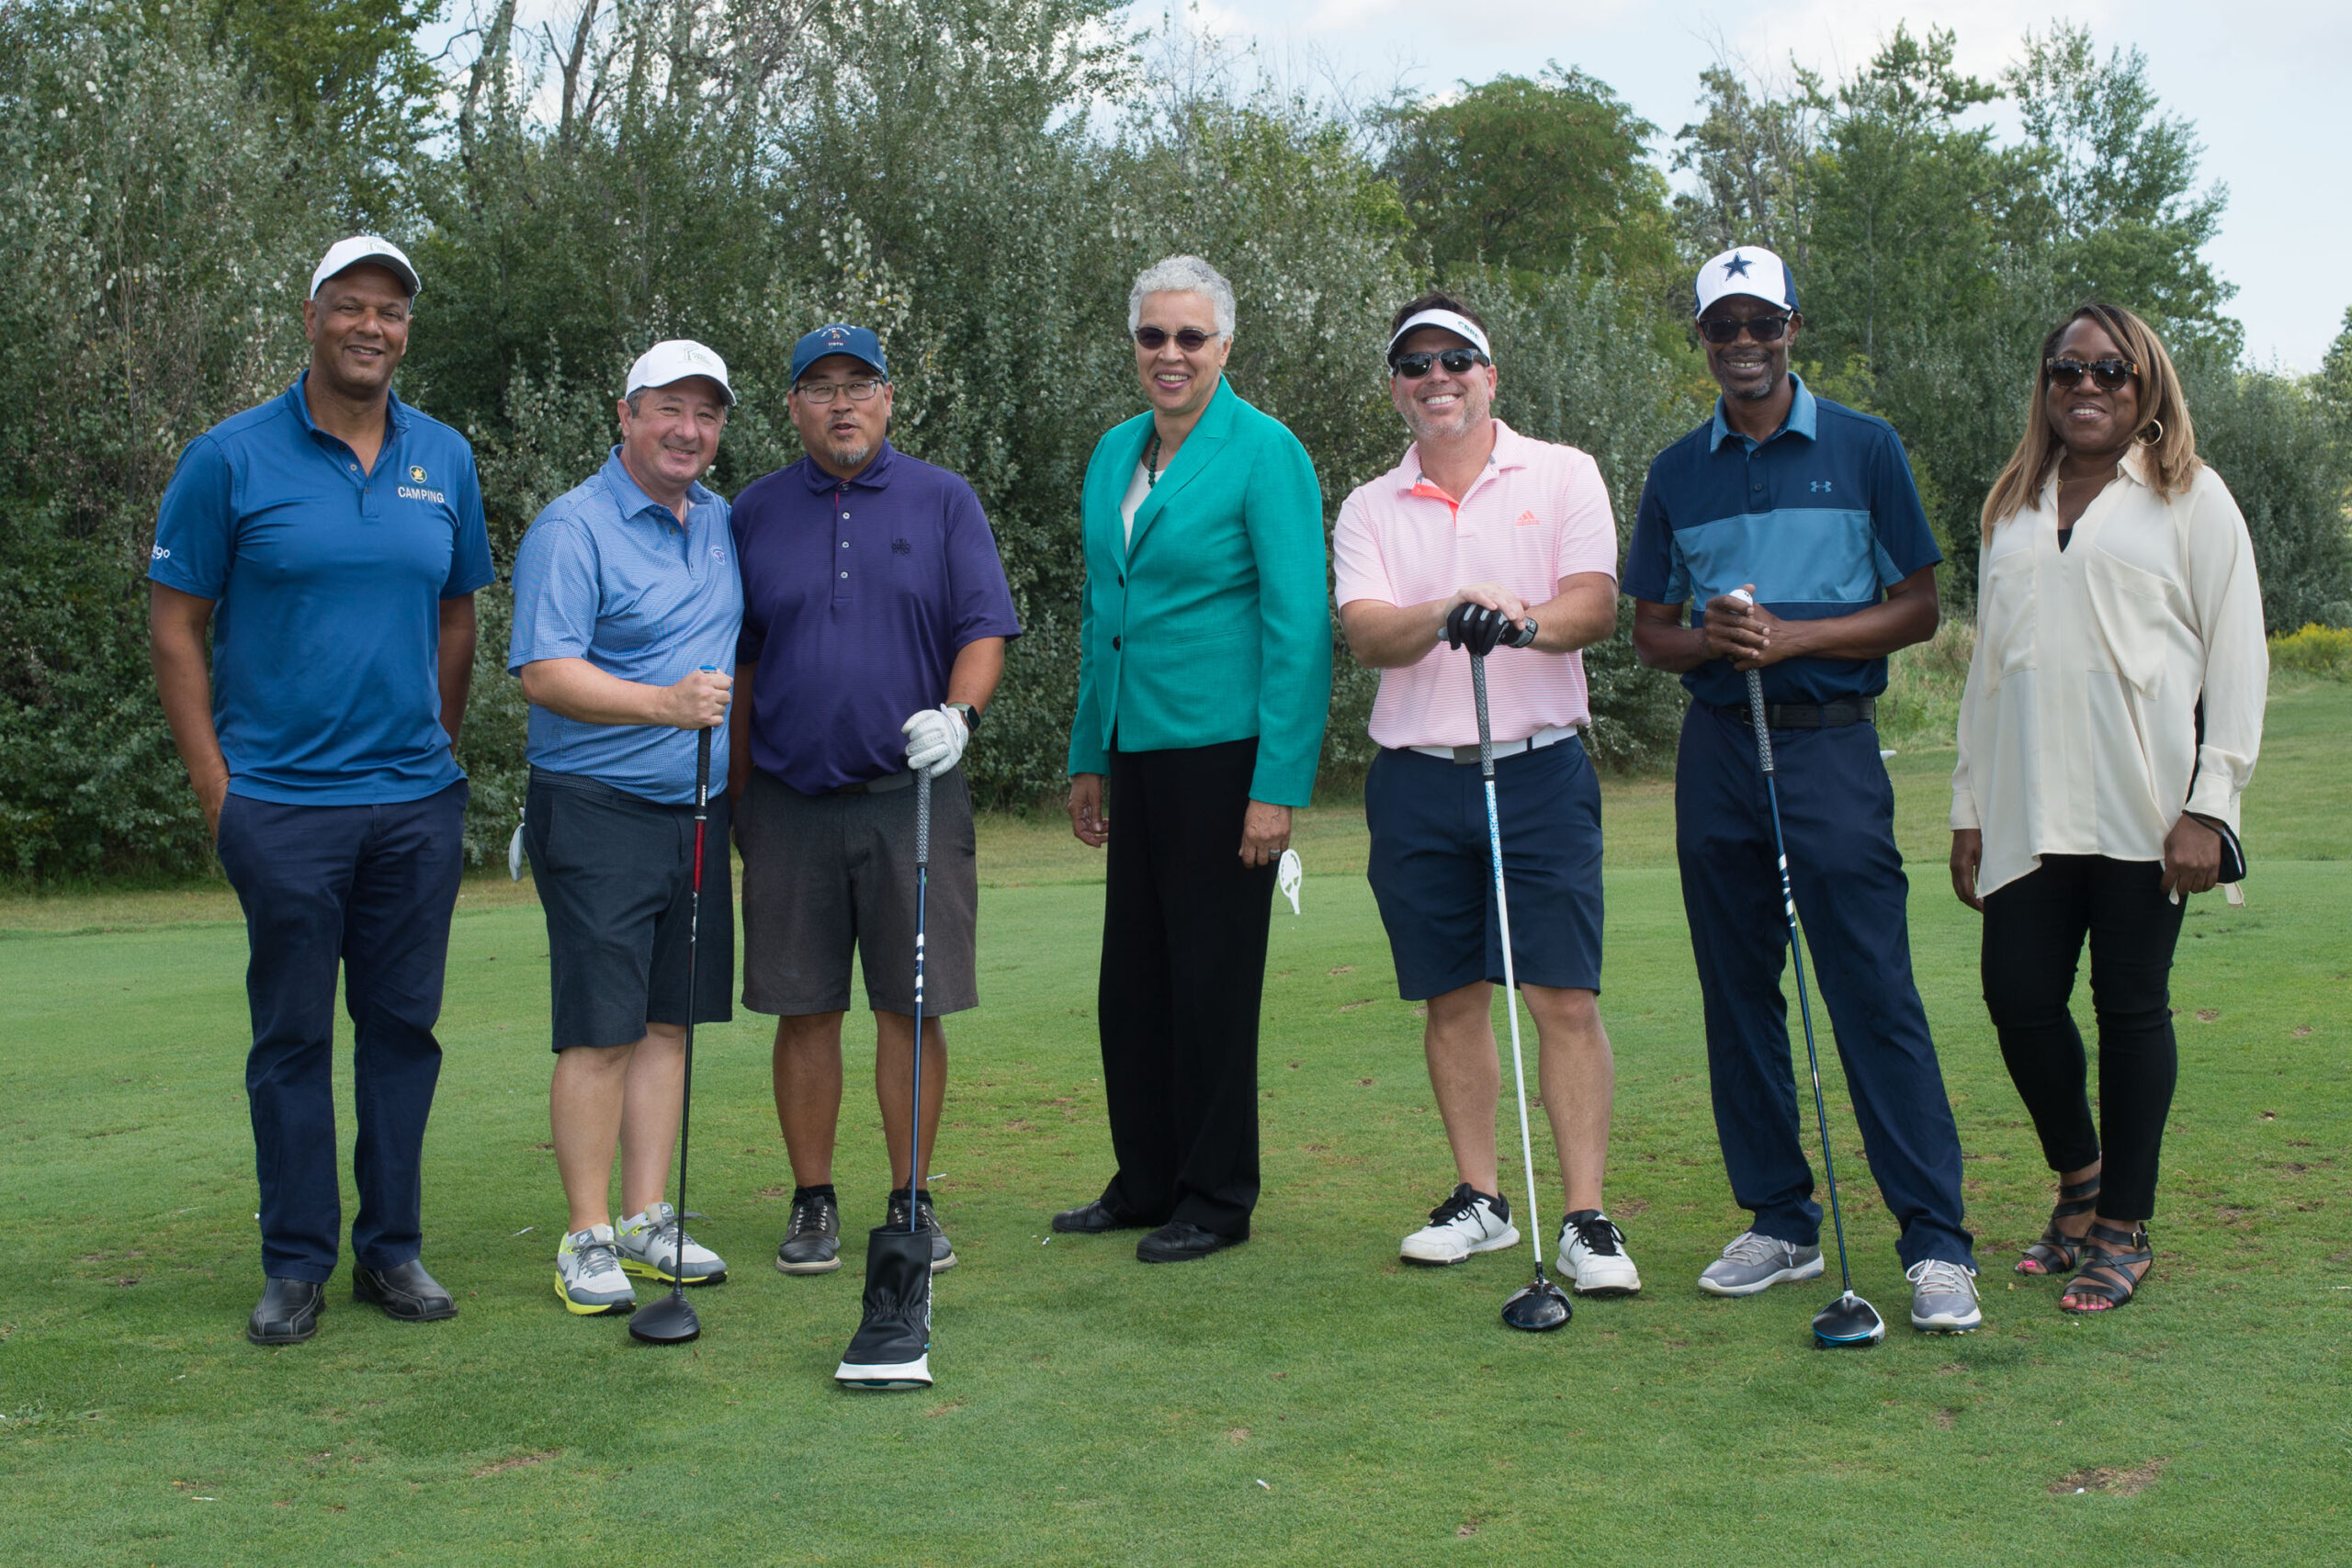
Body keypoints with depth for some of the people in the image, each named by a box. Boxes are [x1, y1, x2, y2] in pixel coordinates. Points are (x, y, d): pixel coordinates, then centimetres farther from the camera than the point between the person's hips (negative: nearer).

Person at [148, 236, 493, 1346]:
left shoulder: (445, 460, 7)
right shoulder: (231, 458, -3)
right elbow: (174, 626, -1)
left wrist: (439, 752, 12)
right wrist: (215, 787, -4)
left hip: (417, 803, 3)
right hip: (282, 804, -3)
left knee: (403, 1025, 8)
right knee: (292, 1035, 3)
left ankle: (393, 1250, 19)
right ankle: (295, 1264, 14)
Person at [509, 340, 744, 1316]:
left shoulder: (722, 523, 14)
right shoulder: (572, 528, -9)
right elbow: (545, 673, -18)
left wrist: (733, 775, 19)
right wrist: (665, 703, -30)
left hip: (697, 812, 7)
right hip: (598, 811, -7)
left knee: (669, 1019, 9)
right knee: (599, 1032, -5)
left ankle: (648, 1217, 17)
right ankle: (588, 1238, 3)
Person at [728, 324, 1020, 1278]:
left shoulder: (943, 501, 6)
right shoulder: (755, 514, 9)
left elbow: (984, 627, 1)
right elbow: (736, 661, 13)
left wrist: (958, 713, -18)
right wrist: (737, 787, 11)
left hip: (912, 795, -1)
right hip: (790, 800, 1)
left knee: (911, 1006, 2)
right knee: (805, 1010, 4)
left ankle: (912, 1201, 13)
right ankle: (813, 1204, 15)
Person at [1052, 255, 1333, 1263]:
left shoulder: (1264, 453, -9)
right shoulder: (1114, 454, 13)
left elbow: (1299, 624, -12)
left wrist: (1280, 784, -17)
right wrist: (1087, 757, 16)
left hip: (1223, 751, -7)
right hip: (1136, 752, 7)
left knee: (1213, 980, 1)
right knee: (1132, 979, 11)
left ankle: (1217, 1200, 14)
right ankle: (1145, 1185, 25)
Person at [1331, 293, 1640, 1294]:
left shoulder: (1563, 476, 5)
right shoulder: (1368, 510, 9)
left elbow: (1596, 606, -7)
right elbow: (1367, 634, -6)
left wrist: (1524, 621, -28)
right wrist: (1448, 613, -26)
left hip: (1540, 769, -2)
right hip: (1416, 779, 2)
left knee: (1565, 1000, -6)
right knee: (1452, 1001, 8)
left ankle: (1586, 1221, -2)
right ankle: (1479, 1199, 20)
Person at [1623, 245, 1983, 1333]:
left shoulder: (1863, 449, 3)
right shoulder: (1676, 474, 11)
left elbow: (1918, 609, 1)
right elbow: (1649, 630, 13)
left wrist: (1794, 636, -13)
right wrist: (1710, 641, -9)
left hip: (1830, 743, -4)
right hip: (1716, 746, 4)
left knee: (1875, 996, -8)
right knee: (1739, 996, 7)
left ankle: (1937, 1243, -4)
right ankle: (1781, 1222, 17)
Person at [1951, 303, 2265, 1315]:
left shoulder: (2190, 500, 5)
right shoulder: (2012, 510, 18)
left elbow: (2237, 659, 0)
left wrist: (2209, 805, -9)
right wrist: (1968, 807, 14)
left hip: (2142, 808, -4)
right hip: (2029, 810, 4)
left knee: (2132, 1005, 0)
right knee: (2019, 997, -1)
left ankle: (2125, 1227, 13)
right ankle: (2079, 1179, 24)